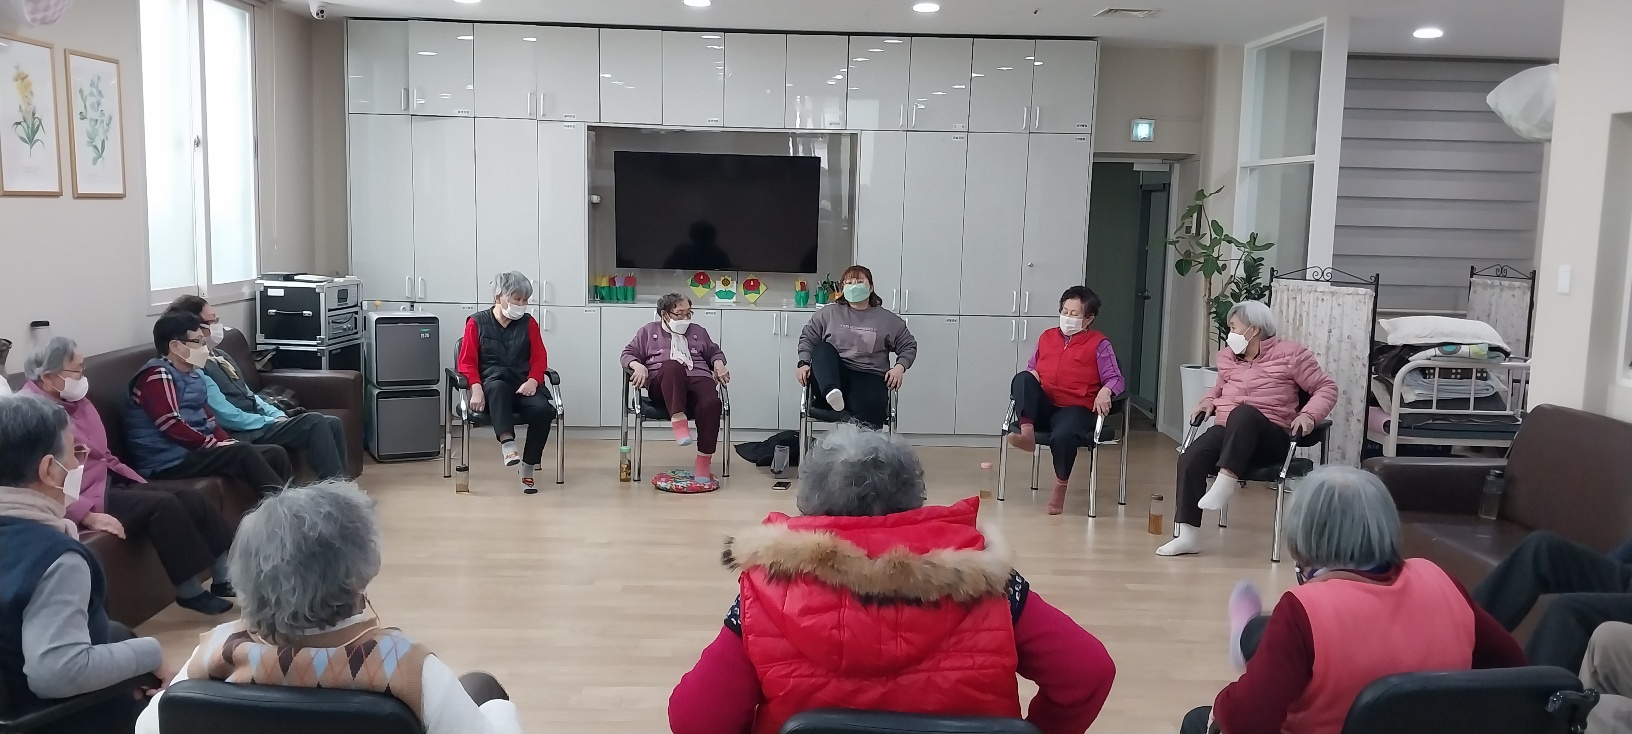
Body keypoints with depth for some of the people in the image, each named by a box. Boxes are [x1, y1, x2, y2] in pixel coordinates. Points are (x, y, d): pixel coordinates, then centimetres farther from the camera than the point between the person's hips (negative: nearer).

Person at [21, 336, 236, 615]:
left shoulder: (75, 401, 14)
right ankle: (189, 592, -17)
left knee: (191, 497, -9)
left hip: (109, 480, 9)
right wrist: (88, 515, -28)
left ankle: (225, 577, -8)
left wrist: (141, 484, 8)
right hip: (83, 496, -9)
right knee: (162, 505, -27)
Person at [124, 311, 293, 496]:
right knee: (242, 452, -28)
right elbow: (173, 427, -20)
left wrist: (228, 443, -1)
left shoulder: (194, 374, 17)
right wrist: (217, 445, -17)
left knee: (276, 454, -2)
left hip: (198, 451, 9)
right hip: (169, 462, -9)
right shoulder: (157, 375, -11)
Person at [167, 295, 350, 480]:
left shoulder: (218, 354, 16)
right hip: (243, 433, -10)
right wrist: (274, 422, -12)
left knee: (333, 424, -3)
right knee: (315, 422, -24)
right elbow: (228, 417, -19)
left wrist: (278, 416, 4)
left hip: (260, 422, 10)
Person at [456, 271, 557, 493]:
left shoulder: (528, 323, 14)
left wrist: (532, 381, -11)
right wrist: (476, 388, -16)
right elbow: (467, 362, 3)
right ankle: (507, 444, -53)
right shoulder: (477, 323, 8)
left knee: (543, 409, -31)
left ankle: (527, 469, -19)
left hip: (523, 385, 2)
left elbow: (539, 358, 10)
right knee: (499, 386, -40)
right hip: (492, 385, -2)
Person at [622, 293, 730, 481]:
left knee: (710, 403, -35)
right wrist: (638, 366, -7)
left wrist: (719, 364, 8)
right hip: (663, 385, -2)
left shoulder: (698, 332, 29)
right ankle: (678, 421, -51)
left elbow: (715, 352, 32)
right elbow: (628, 354, 16)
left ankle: (704, 460, -34)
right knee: (672, 365, -40)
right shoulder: (648, 332, 22)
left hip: (698, 379, 2)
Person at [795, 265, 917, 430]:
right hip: (834, 375, 1)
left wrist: (899, 367, 0)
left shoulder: (887, 319, 16)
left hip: (869, 377, -1)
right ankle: (832, 393, -55)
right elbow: (807, 338, 19)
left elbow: (909, 346, 19)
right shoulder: (829, 313, 17)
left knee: (869, 407, -36)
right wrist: (804, 363, 1)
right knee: (823, 349, -31)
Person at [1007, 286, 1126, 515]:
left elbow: (1116, 379, 0)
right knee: (1021, 378, -26)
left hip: (1075, 408, -4)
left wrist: (1105, 391, -23)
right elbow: (1031, 368, 26)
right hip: (1043, 407, 4)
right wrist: (1030, 377, 0)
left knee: (1064, 434, -38)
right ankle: (1027, 432, -40)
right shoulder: (1046, 337, 19)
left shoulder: (1098, 344, 5)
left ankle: (1060, 487, -14)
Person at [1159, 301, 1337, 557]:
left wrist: (1308, 414, -15)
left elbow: (1326, 387, 2)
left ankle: (1224, 484, -43)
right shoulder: (1227, 355, 17)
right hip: (1228, 432, 5)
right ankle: (1188, 535, -24)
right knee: (1190, 459, -27)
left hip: (1271, 437, -4)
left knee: (1243, 413, -40)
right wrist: (1210, 400, 15)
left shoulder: (1290, 353, 1)